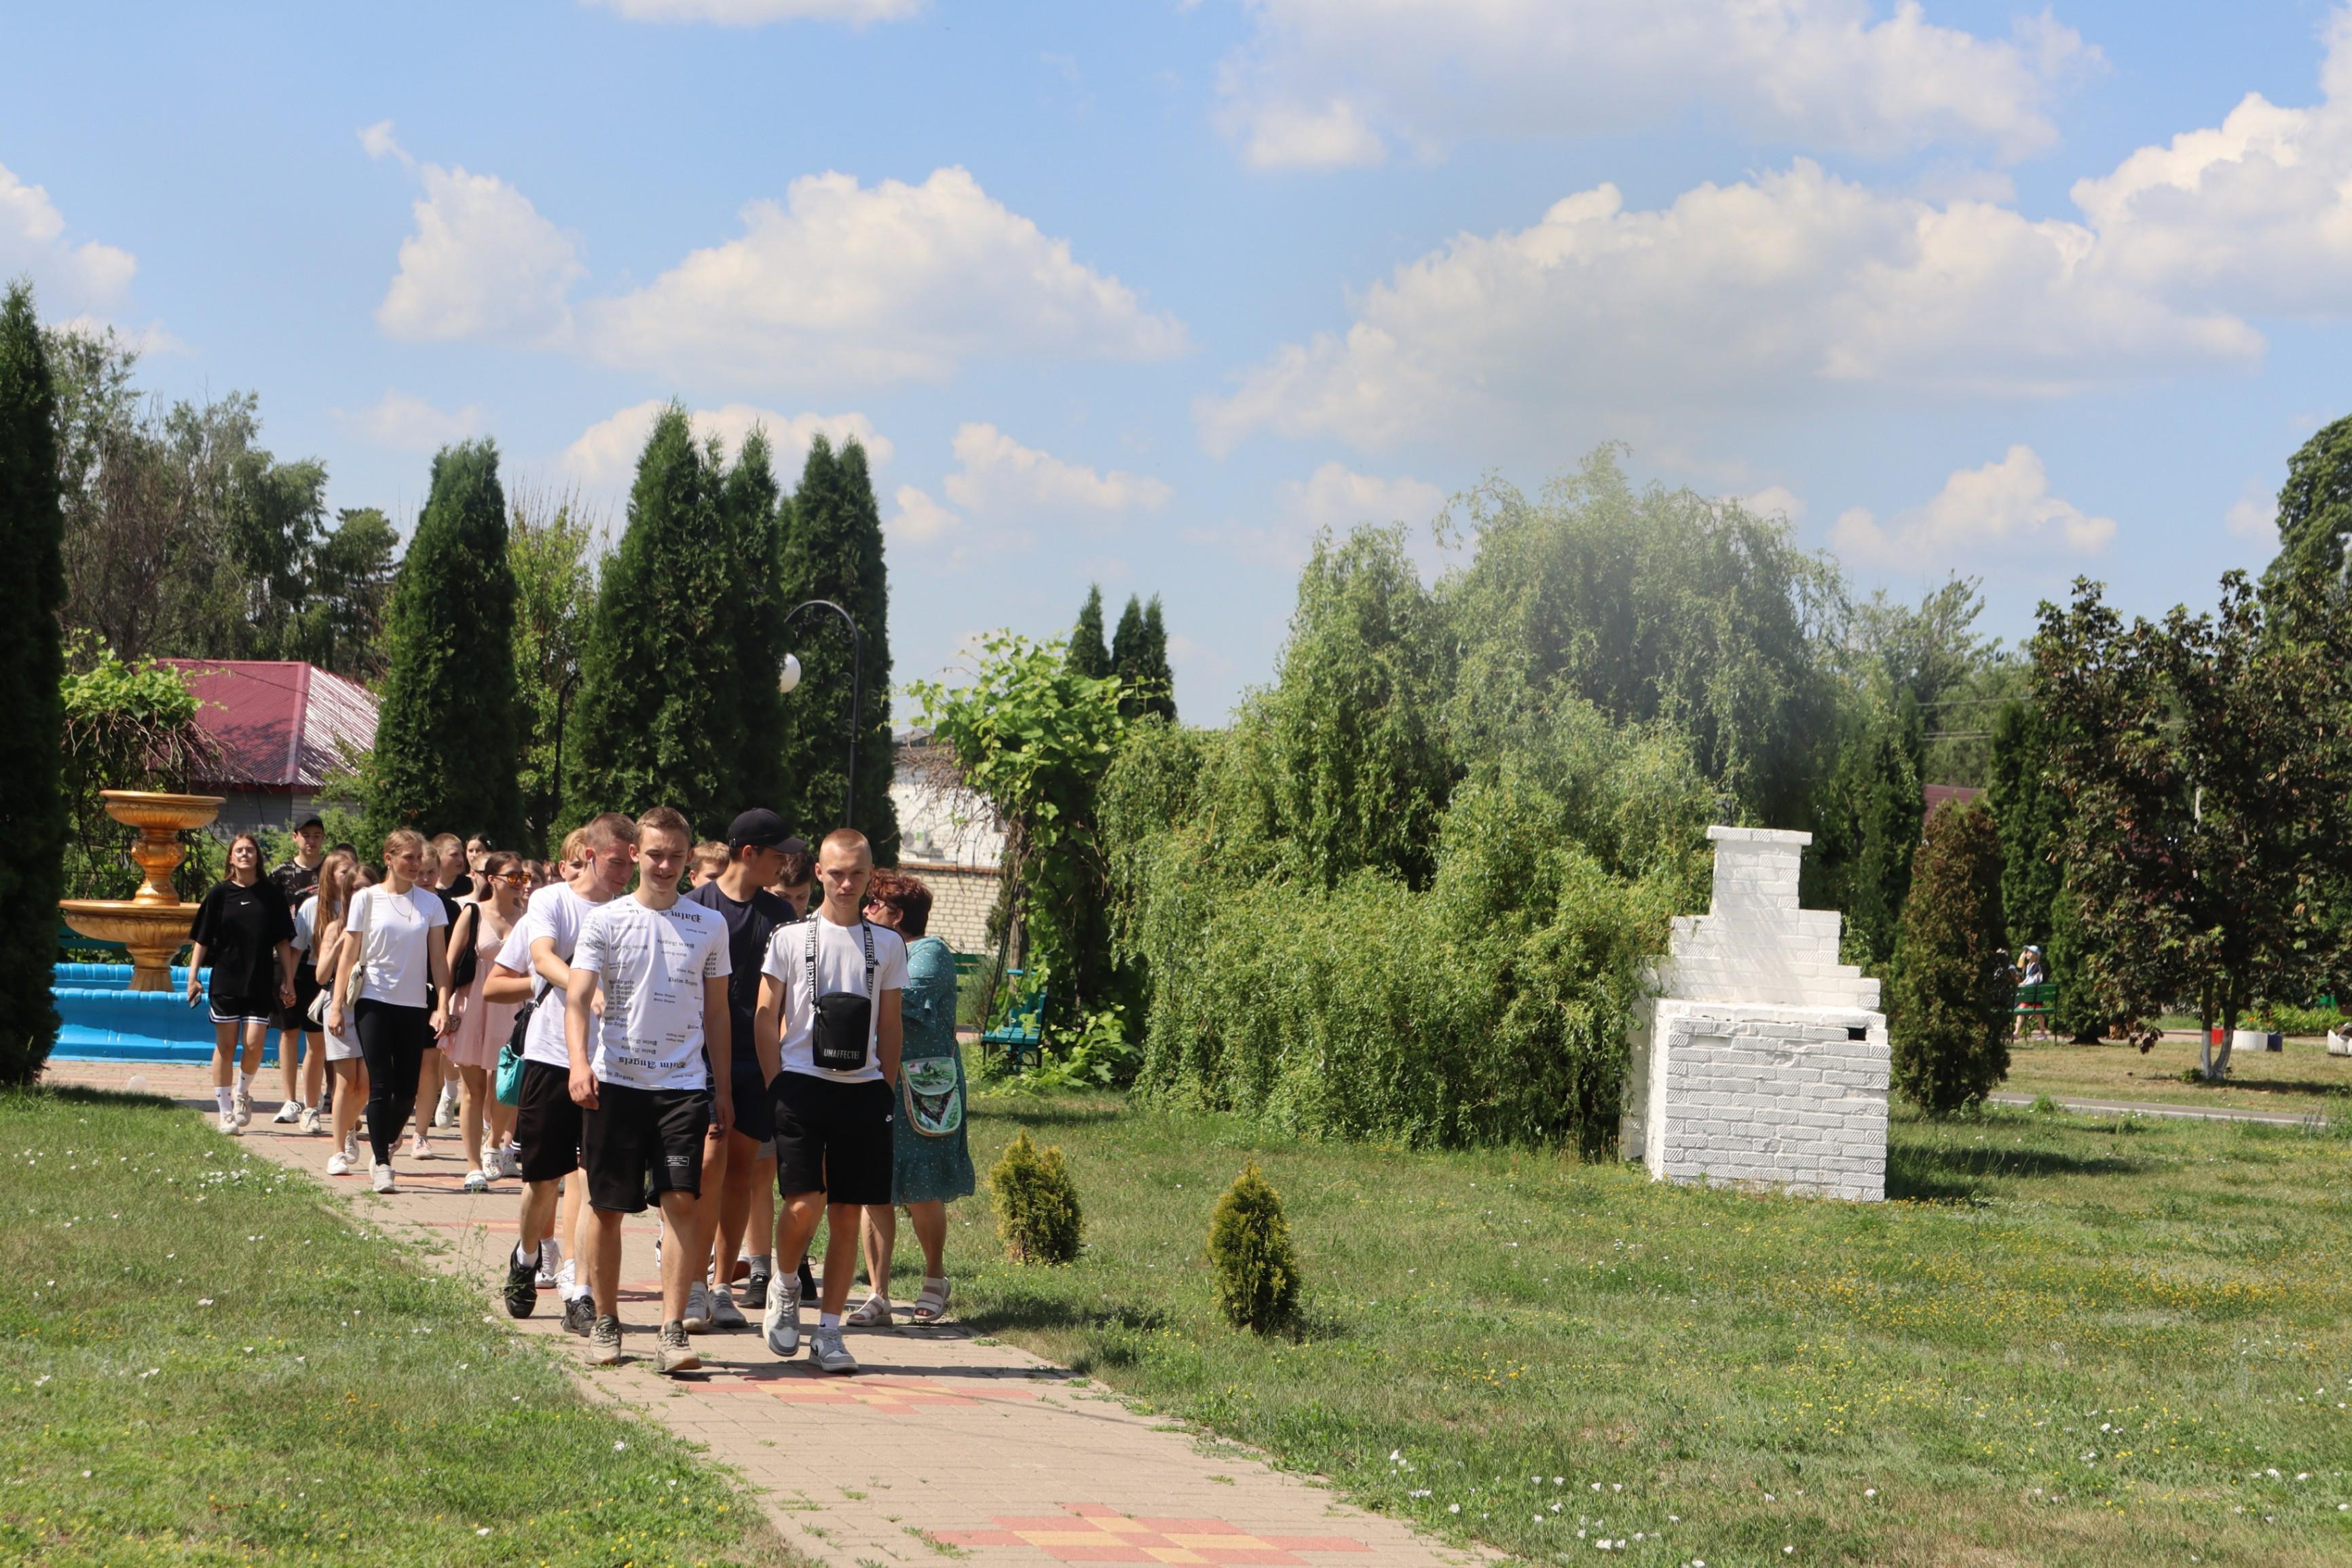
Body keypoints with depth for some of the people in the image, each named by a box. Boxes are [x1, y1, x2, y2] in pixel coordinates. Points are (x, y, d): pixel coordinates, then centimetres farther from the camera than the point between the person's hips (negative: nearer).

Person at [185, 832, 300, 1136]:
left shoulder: (271, 894, 3)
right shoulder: (220, 893, 2)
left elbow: (283, 941, 6)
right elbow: (202, 940, 5)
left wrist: (288, 982, 4)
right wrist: (193, 976, -3)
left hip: (261, 983, 0)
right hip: (225, 981, 0)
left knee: (254, 1044, -8)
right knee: (225, 1046, 2)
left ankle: (242, 1093, 20)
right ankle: (227, 1113, 10)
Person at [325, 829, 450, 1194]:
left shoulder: (430, 903, 5)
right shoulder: (367, 899, 1)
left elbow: (439, 960, 4)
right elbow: (349, 955, 3)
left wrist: (441, 1007, -5)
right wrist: (336, 1006, -1)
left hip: (414, 1005, 2)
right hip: (374, 1002, -2)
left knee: (407, 1089, 3)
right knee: (381, 1085, -7)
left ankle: (387, 1144, 28)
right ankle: (382, 1164, -2)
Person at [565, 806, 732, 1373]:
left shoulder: (709, 926, 9)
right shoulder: (607, 921, 3)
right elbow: (577, 999, -6)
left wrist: (723, 1088, 12)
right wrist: (580, 1065, -22)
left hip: (682, 1082, 1)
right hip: (614, 1081, -1)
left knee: (683, 1201, -11)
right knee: (608, 1208, 5)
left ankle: (672, 1332, -11)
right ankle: (605, 1323, 20)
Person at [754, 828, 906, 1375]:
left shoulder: (887, 945, 11)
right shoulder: (790, 938, 4)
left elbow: (889, 1025, 15)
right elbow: (765, 1017, 5)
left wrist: (887, 1089, 7)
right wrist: (776, 1084, -3)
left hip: (862, 1089, 2)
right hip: (802, 1083, -2)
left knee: (847, 1214, 2)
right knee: (804, 1204, -14)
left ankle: (829, 1330, 10)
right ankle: (785, 1287, 15)